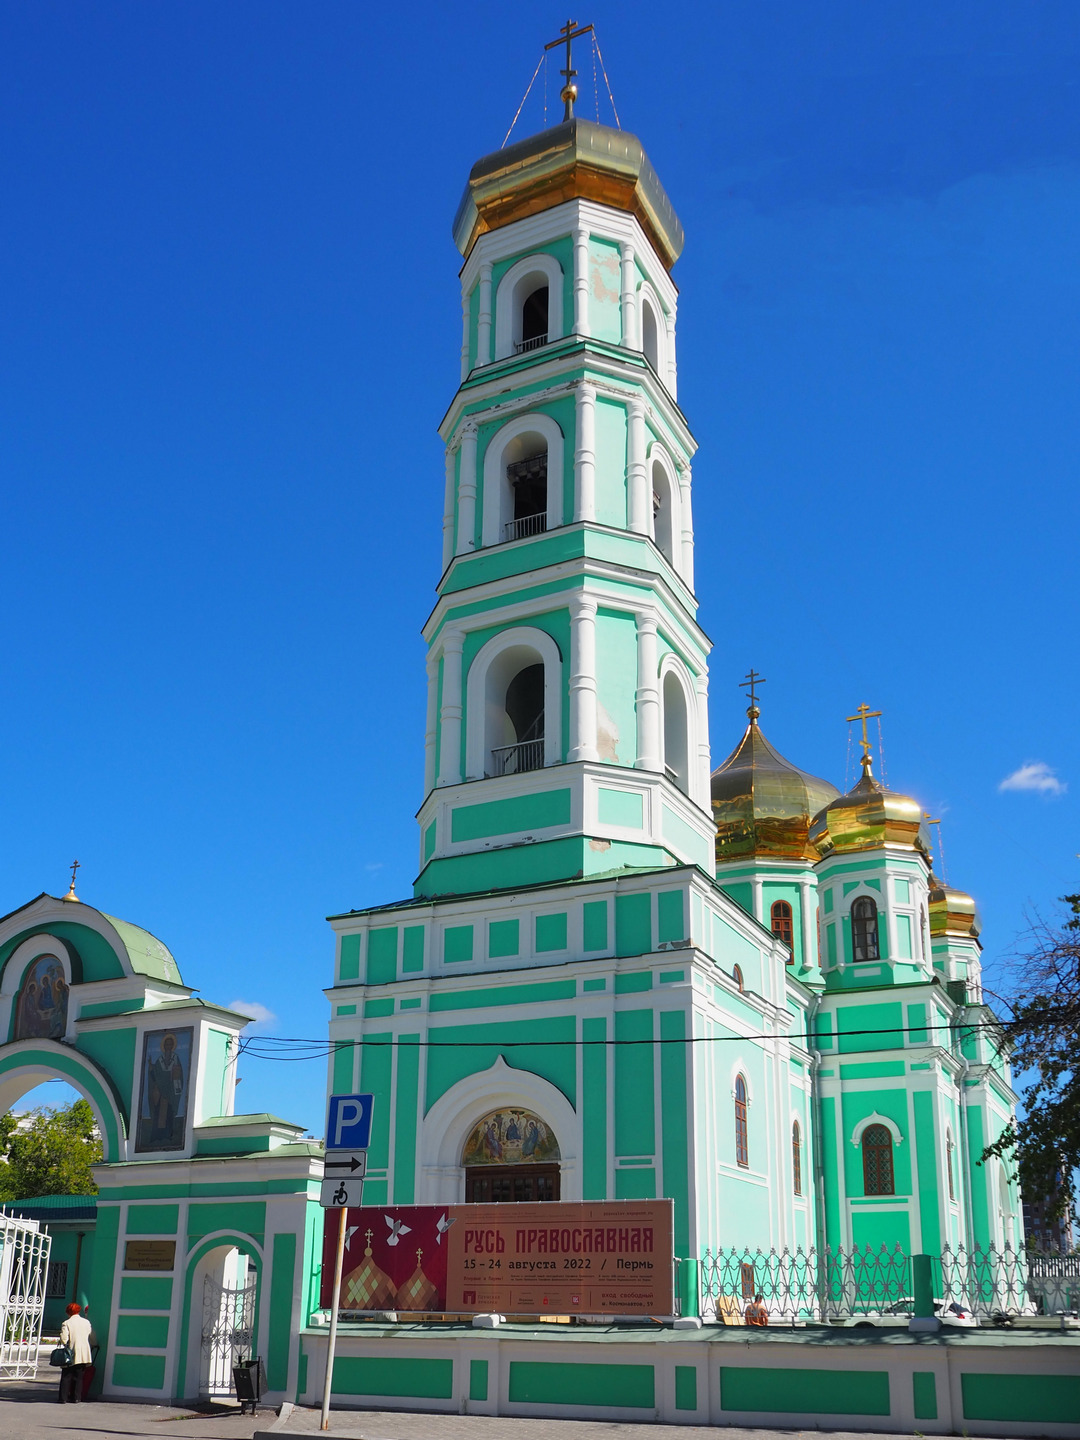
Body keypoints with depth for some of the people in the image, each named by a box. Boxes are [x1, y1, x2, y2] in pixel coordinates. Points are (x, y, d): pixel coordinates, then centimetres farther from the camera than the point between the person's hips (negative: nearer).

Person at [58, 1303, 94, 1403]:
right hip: (84, 1355, 3)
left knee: (66, 1377, 5)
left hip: (71, 1354, -3)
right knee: (78, 1377, 10)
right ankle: (76, 1398, 9)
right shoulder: (86, 1322, 5)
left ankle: (63, 1398, 2)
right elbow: (92, 1338, 9)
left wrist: (65, 1344, 5)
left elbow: (63, 1339, -16)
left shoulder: (66, 1324, -7)